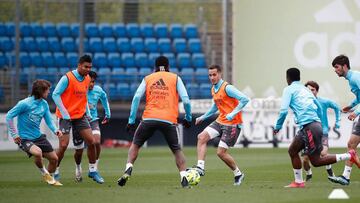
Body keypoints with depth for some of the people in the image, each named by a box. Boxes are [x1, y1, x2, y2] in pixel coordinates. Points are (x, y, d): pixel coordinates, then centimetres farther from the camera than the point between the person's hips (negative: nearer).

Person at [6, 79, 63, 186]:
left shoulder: (44, 104, 1)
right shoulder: (25, 104, -19)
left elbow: (49, 120, 6)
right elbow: (9, 116, -13)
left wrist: (55, 130, -16)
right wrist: (14, 134, -13)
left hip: (38, 136, 7)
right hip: (25, 139, -7)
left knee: (54, 158, 7)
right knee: (38, 152, -34)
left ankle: (49, 178, 35)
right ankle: (44, 173, -5)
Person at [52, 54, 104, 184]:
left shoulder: (87, 79, 6)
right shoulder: (67, 78, -14)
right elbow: (55, 95, -14)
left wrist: (87, 112, 10)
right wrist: (64, 113, -17)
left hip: (80, 116, 6)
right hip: (66, 117, -6)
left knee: (91, 142, -1)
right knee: (63, 145, -9)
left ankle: (93, 170, 12)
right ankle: (55, 172, 7)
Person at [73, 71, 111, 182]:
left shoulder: (98, 90, -2)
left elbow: (104, 99, 20)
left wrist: (107, 115, 26)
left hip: (93, 121, 2)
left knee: (97, 142, -25)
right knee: (79, 151, 6)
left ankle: (95, 167, -7)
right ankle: (78, 168, 39)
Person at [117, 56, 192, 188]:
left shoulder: (147, 79, 15)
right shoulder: (175, 78, 12)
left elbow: (136, 98, 4)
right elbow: (186, 100, 3)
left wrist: (131, 121, 5)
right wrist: (188, 118, 16)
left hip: (149, 118, 0)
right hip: (169, 120, 0)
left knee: (135, 144, 17)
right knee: (176, 150, 13)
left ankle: (128, 170, -3)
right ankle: (184, 179, 0)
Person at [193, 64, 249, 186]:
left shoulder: (227, 88, -16)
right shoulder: (214, 90, 11)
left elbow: (244, 99, -24)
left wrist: (233, 114, -26)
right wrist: (203, 117, 26)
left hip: (232, 123, -8)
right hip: (220, 121, 8)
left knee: (221, 152, -9)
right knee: (201, 137, -9)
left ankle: (238, 174, 12)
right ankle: (200, 167, -10)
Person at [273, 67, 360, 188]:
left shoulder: (289, 89, 1)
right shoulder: (305, 89, 23)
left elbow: (284, 110, -9)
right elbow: (319, 108, 24)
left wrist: (277, 127, 3)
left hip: (309, 127, -9)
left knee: (315, 161, -6)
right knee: (292, 151, 17)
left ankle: (349, 156, -12)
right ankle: (298, 182, 15)